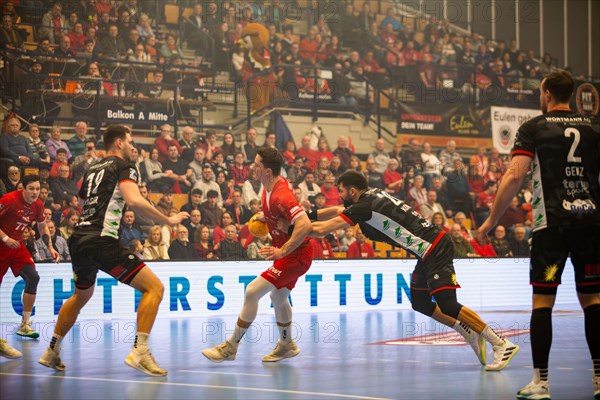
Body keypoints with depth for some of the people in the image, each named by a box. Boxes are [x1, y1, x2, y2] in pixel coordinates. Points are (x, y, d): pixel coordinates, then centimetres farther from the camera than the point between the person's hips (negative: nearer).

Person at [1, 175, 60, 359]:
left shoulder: (38, 205, -2)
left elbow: (43, 227, 14)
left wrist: (50, 248, 6)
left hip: (16, 245, 5)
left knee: (32, 277, -11)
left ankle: (24, 325, -3)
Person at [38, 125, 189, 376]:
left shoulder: (93, 170, 22)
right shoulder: (123, 166, 0)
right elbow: (134, 201, -17)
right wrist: (168, 221, -10)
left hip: (79, 241, 8)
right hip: (102, 241, -8)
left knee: (82, 295, 32)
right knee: (154, 287, -6)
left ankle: (52, 352, 35)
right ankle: (139, 352, -19)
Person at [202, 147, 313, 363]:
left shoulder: (280, 196, -27)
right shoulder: (270, 187, 2)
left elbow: (305, 225, -36)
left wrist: (282, 251, -35)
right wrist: (265, 218, 8)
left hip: (296, 255, -10)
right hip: (290, 253, 10)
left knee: (252, 291, -14)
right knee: (278, 297, 25)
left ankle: (231, 347, -5)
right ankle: (287, 345, 45)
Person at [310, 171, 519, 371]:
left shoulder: (364, 206, -14)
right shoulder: (372, 196, 14)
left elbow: (322, 230, -13)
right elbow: (336, 211, 29)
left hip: (435, 249, -10)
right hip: (429, 250, 10)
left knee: (447, 305, -15)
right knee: (420, 303, 16)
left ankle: (502, 344, -13)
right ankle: (471, 335, 19)